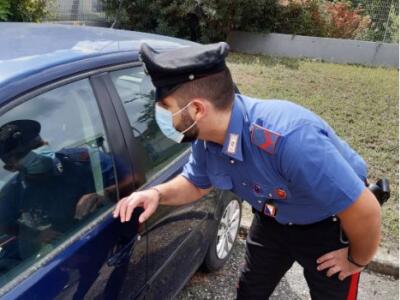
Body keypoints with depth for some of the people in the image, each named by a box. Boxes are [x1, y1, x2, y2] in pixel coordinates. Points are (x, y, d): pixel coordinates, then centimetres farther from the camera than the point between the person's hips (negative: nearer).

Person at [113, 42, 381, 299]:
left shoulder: (290, 139, -43)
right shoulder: (206, 135, -19)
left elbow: (366, 211, -35)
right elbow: (195, 183, 2)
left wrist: (356, 261, -16)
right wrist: (158, 194, -18)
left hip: (329, 227, -5)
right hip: (273, 221, 6)